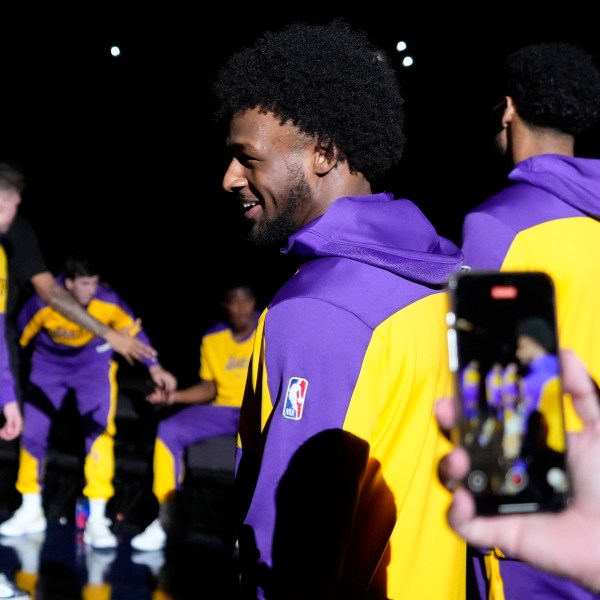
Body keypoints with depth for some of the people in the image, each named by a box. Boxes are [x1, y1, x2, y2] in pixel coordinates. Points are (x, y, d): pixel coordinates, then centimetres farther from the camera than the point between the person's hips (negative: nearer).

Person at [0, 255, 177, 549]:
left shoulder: (109, 301, -27)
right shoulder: (42, 304, -28)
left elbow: (134, 331, -9)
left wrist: (154, 367, -12)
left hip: (93, 361, -1)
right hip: (49, 362, 1)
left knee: (99, 431, -15)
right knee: (31, 431, -1)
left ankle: (96, 519, -11)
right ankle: (31, 511, 18)